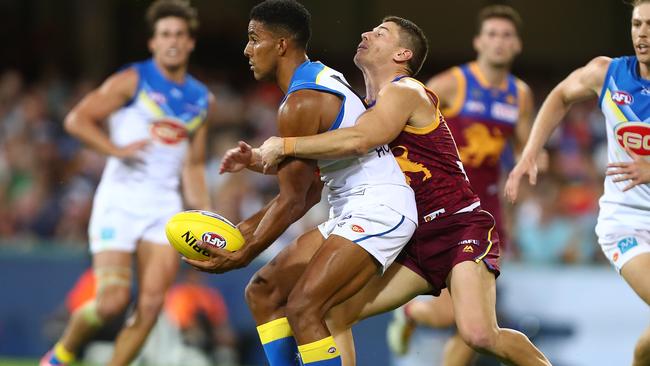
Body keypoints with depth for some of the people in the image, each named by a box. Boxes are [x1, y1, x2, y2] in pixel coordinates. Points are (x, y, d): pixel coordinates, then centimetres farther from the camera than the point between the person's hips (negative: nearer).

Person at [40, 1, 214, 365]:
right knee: (113, 301, -12)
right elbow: (77, 119, -6)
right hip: (119, 201, -5)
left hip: (165, 206, 5)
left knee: (151, 304, -10)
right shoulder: (132, 82, -2)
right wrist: (117, 149, -17)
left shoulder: (203, 100, 14)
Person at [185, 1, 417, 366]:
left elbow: (293, 201, -14)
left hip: (378, 209, -11)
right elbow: (310, 190, 19)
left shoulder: (299, 105, -16)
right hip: (353, 213, 11)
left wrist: (243, 256, -10)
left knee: (302, 306, -23)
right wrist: (247, 229, 17)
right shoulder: (322, 78, 16)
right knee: (262, 291, 9)